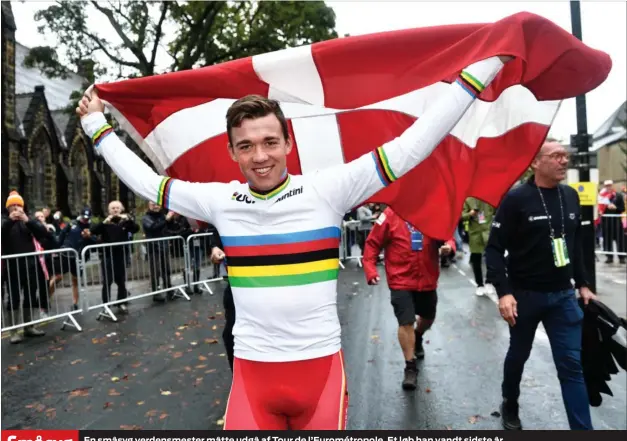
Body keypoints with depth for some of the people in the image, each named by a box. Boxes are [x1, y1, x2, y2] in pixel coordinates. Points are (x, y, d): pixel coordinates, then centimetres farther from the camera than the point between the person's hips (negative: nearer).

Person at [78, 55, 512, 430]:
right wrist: (97, 125, 17)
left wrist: (479, 70, -7)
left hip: (321, 365, -1)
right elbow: (146, 182, 11)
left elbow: (407, 149, -9)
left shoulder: (327, 189, -9)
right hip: (251, 370, 2)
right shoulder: (219, 200, -2)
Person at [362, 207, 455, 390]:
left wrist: (449, 245, -19)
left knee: (428, 317, 23)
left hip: (428, 280, 4)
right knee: (406, 322, -9)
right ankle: (410, 367, 10)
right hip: (401, 281, -4)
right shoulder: (391, 214, -13)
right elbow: (372, 243, -9)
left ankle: (417, 338, 57)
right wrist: (370, 270, -17)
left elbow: (447, 236, 5)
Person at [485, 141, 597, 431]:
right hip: (525, 295, -4)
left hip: (563, 295, 4)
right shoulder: (516, 198, -14)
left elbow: (575, 245, 14)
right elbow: (494, 249, -15)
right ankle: (510, 406, 41)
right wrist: (503, 292, -22)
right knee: (519, 355, 16)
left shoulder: (571, 196, 5)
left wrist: (582, 284, 12)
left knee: (571, 365, 4)